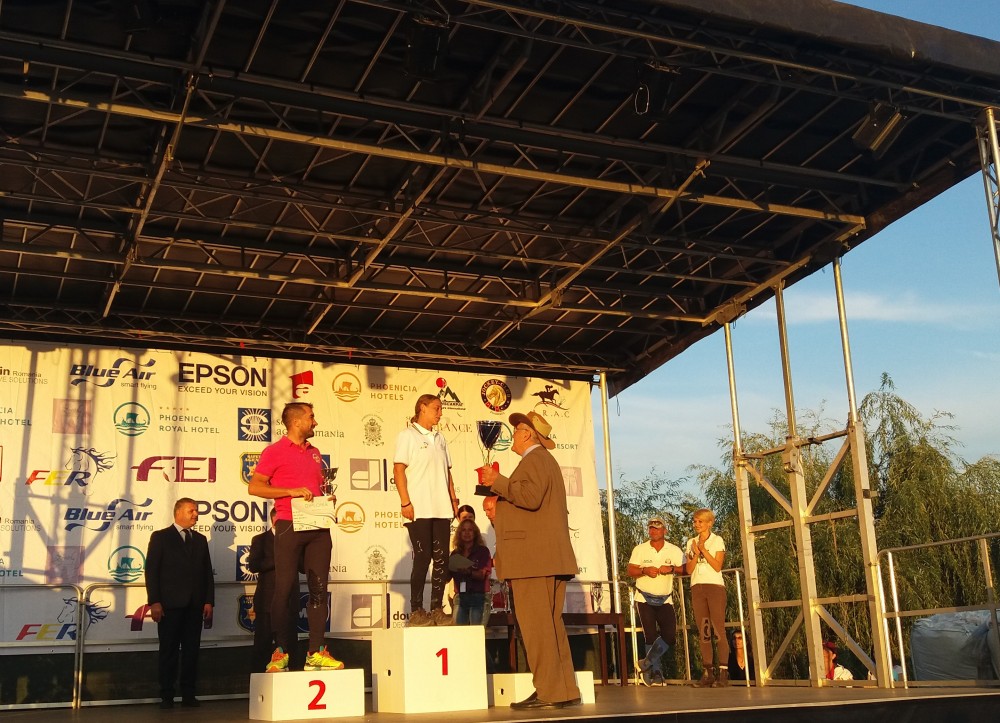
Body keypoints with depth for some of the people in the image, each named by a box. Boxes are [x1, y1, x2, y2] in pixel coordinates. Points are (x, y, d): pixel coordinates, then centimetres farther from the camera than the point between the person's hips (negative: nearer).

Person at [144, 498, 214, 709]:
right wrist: (154, 602, -11)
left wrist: (209, 601, 5)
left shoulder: (200, 539, 17)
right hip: (170, 604, -4)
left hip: (195, 604, 4)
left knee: (192, 650, 3)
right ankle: (167, 696, 6)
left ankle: (188, 694, 9)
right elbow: (151, 570, -2)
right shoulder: (160, 537, 4)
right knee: (169, 651, 0)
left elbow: (208, 572, 14)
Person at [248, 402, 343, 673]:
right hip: (290, 527, -5)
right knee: (284, 589, -3)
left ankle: (316, 653, 5)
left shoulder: (314, 453, 20)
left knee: (319, 588, 2)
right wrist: (291, 491, -15)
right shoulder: (274, 451, 1)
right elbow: (255, 486, -6)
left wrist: (329, 499, 7)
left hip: (318, 527, 6)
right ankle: (281, 652, 5)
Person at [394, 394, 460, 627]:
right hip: (419, 509, -6)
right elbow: (398, 470, -7)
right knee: (422, 557, -7)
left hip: (441, 509, 6)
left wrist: (453, 499, 12)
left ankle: (437, 609, 10)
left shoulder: (439, 438, 20)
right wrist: (405, 502, -14)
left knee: (441, 558, 4)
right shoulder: (408, 435, 0)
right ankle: (416, 612, 0)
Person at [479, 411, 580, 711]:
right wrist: (499, 509, 22)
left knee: (535, 624, -9)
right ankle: (565, 691, 14)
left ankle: (549, 692, -8)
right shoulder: (546, 460, 27)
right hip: (549, 558, 11)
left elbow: (531, 497, -24)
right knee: (549, 624, 12)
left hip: (534, 558, -11)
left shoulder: (534, 460, -7)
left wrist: (497, 481, -15)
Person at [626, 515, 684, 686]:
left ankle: (646, 664, 8)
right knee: (650, 636, -1)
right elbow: (630, 571, -3)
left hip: (665, 600, 1)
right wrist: (644, 571, -22)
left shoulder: (674, 550, 0)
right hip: (645, 599, -1)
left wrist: (672, 568, -21)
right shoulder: (640, 549, -1)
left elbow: (686, 569, -3)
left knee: (670, 637, -8)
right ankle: (655, 671, 11)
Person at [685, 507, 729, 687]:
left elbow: (718, 566, -7)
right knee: (703, 632, 2)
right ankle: (707, 673, 2)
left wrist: (704, 549, -11)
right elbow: (689, 569, 7)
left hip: (715, 586, -4)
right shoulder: (691, 543, 15)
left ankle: (723, 673, -10)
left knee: (719, 630, -10)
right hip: (697, 588, 4)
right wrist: (696, 553, -7)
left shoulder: (717, 541, 3)